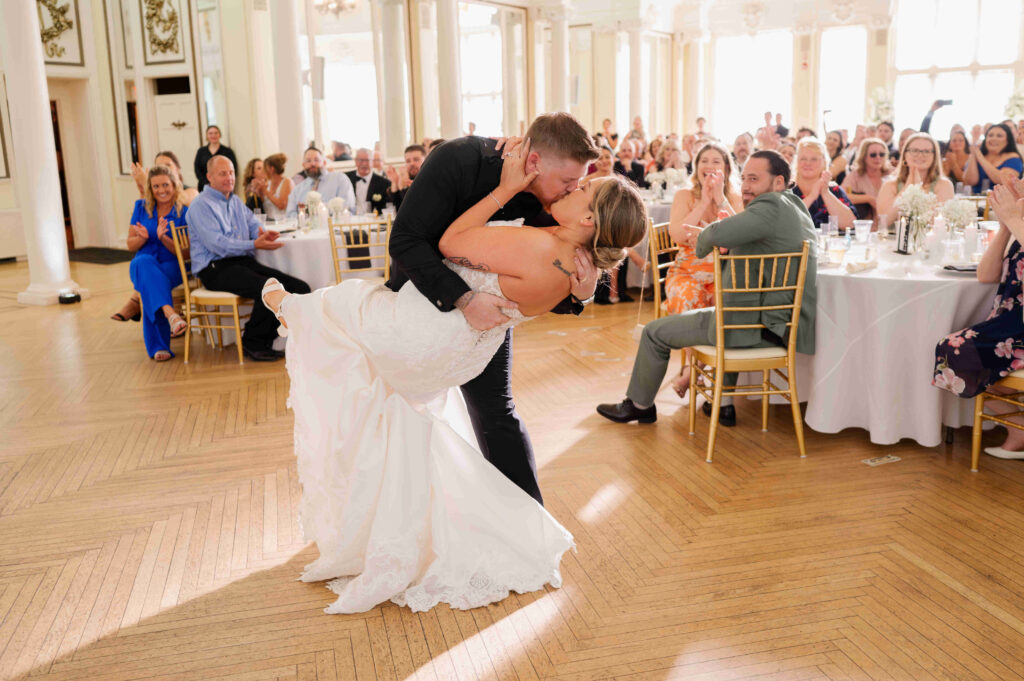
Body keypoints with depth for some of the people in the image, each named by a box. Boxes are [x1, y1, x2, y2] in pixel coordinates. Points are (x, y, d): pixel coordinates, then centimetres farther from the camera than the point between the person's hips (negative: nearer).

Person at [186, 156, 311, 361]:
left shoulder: (236, 201, 22)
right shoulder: (201, 205, -5)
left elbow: (254, 225, 19)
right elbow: (218, 245, -15)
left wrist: (264, 233, -7)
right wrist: (254, 245, -24)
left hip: (244, 261, 8)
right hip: (215, 269, -8)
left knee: (300, 288, -11)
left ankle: (264, 339, 1)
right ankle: (252, 343, -10)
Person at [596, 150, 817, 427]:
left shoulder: (770, 206, -20)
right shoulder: (797, 207, 12)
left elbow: (720, 234, -34)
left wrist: (703, 238, -11)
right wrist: (704, 235, 8)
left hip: (754, 326, -10)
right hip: (784, 322, 10)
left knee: (655, 332, 6)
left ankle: (639, 405, 28)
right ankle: (724, 405, 39)